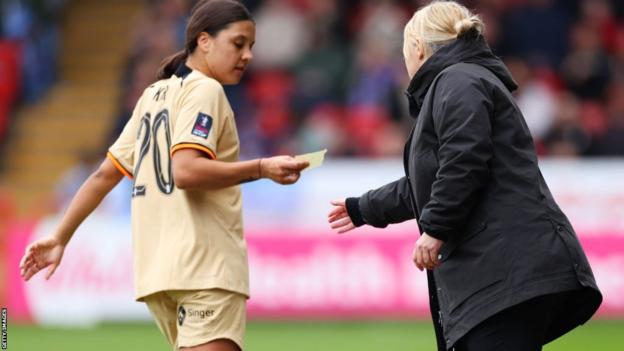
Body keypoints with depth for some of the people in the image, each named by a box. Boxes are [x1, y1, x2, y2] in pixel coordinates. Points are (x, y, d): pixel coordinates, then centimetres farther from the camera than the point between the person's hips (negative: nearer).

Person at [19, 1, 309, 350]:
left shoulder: (154, 95, 20)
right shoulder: (204, 90, -5)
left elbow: (106, 174, 20)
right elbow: (184, 171, -19)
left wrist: (60, 238, 23)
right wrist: (262, 168, -22)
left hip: (156, 269, 9)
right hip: (207, 265, -9)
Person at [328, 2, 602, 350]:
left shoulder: (458, 81, -2)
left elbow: (464, 163, -19)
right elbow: (422, 187, 42)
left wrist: (435, 229, -16)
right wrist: (363, 210, 52)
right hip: (493, 273, 11)